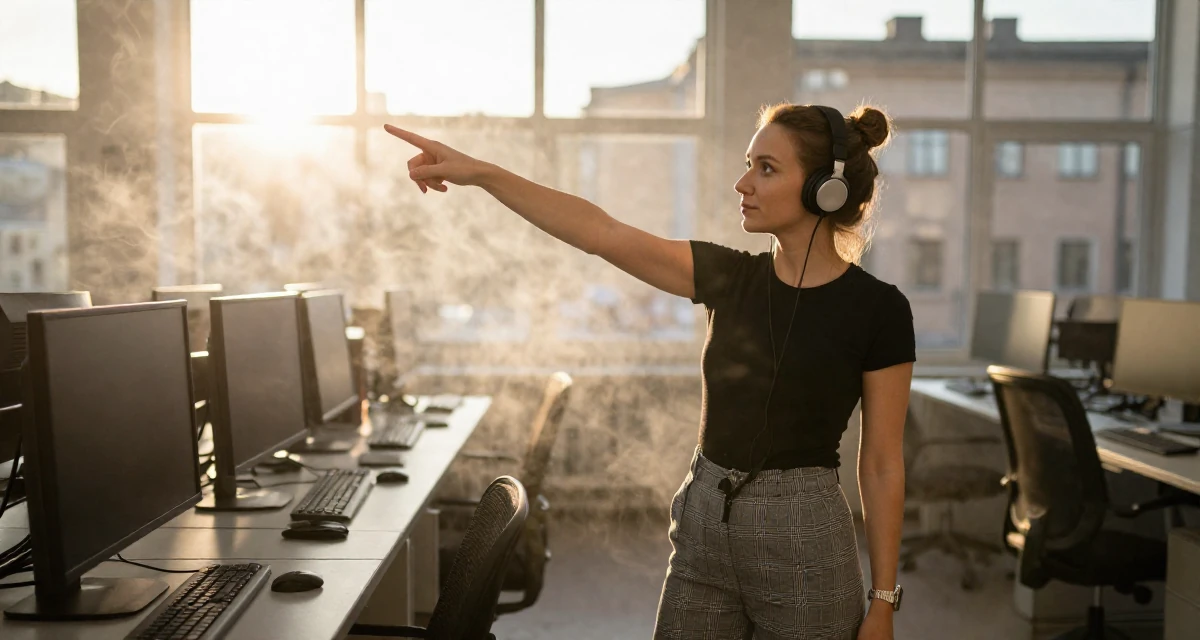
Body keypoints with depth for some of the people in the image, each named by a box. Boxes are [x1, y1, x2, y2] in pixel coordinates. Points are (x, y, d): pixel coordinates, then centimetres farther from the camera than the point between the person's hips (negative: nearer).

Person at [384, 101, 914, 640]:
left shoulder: (878, 310, -9)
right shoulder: (729, 277, 2)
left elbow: (882, 466, -6)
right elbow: (602, 233, -4)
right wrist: (479, 172, -10)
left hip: (804, 541, -4)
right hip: (702, 529, 4)